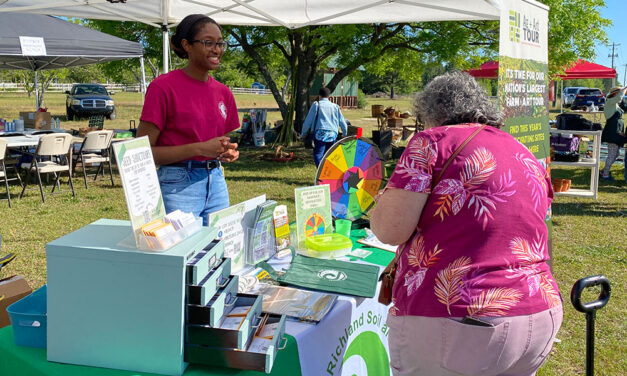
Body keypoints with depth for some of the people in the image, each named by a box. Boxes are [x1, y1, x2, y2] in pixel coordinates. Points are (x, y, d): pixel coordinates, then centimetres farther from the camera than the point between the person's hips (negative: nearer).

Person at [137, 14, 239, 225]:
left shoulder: (223, 93, 9)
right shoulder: (163, 87, -9)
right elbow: (143, 152, -12)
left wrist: (229, 153, -2)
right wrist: (200, 148, -18)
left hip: (217, 184, 6)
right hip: (178, 186, -6)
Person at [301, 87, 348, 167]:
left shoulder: (316, 105, 5)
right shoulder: (335, 106, 16)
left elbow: (308, 120, 5)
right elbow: (342, 122, 21)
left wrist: (303, 133, 18)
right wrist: (345, 134, 36)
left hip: (320, 134, -4)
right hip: (333, 135, 4)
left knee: (318, 155, -9)